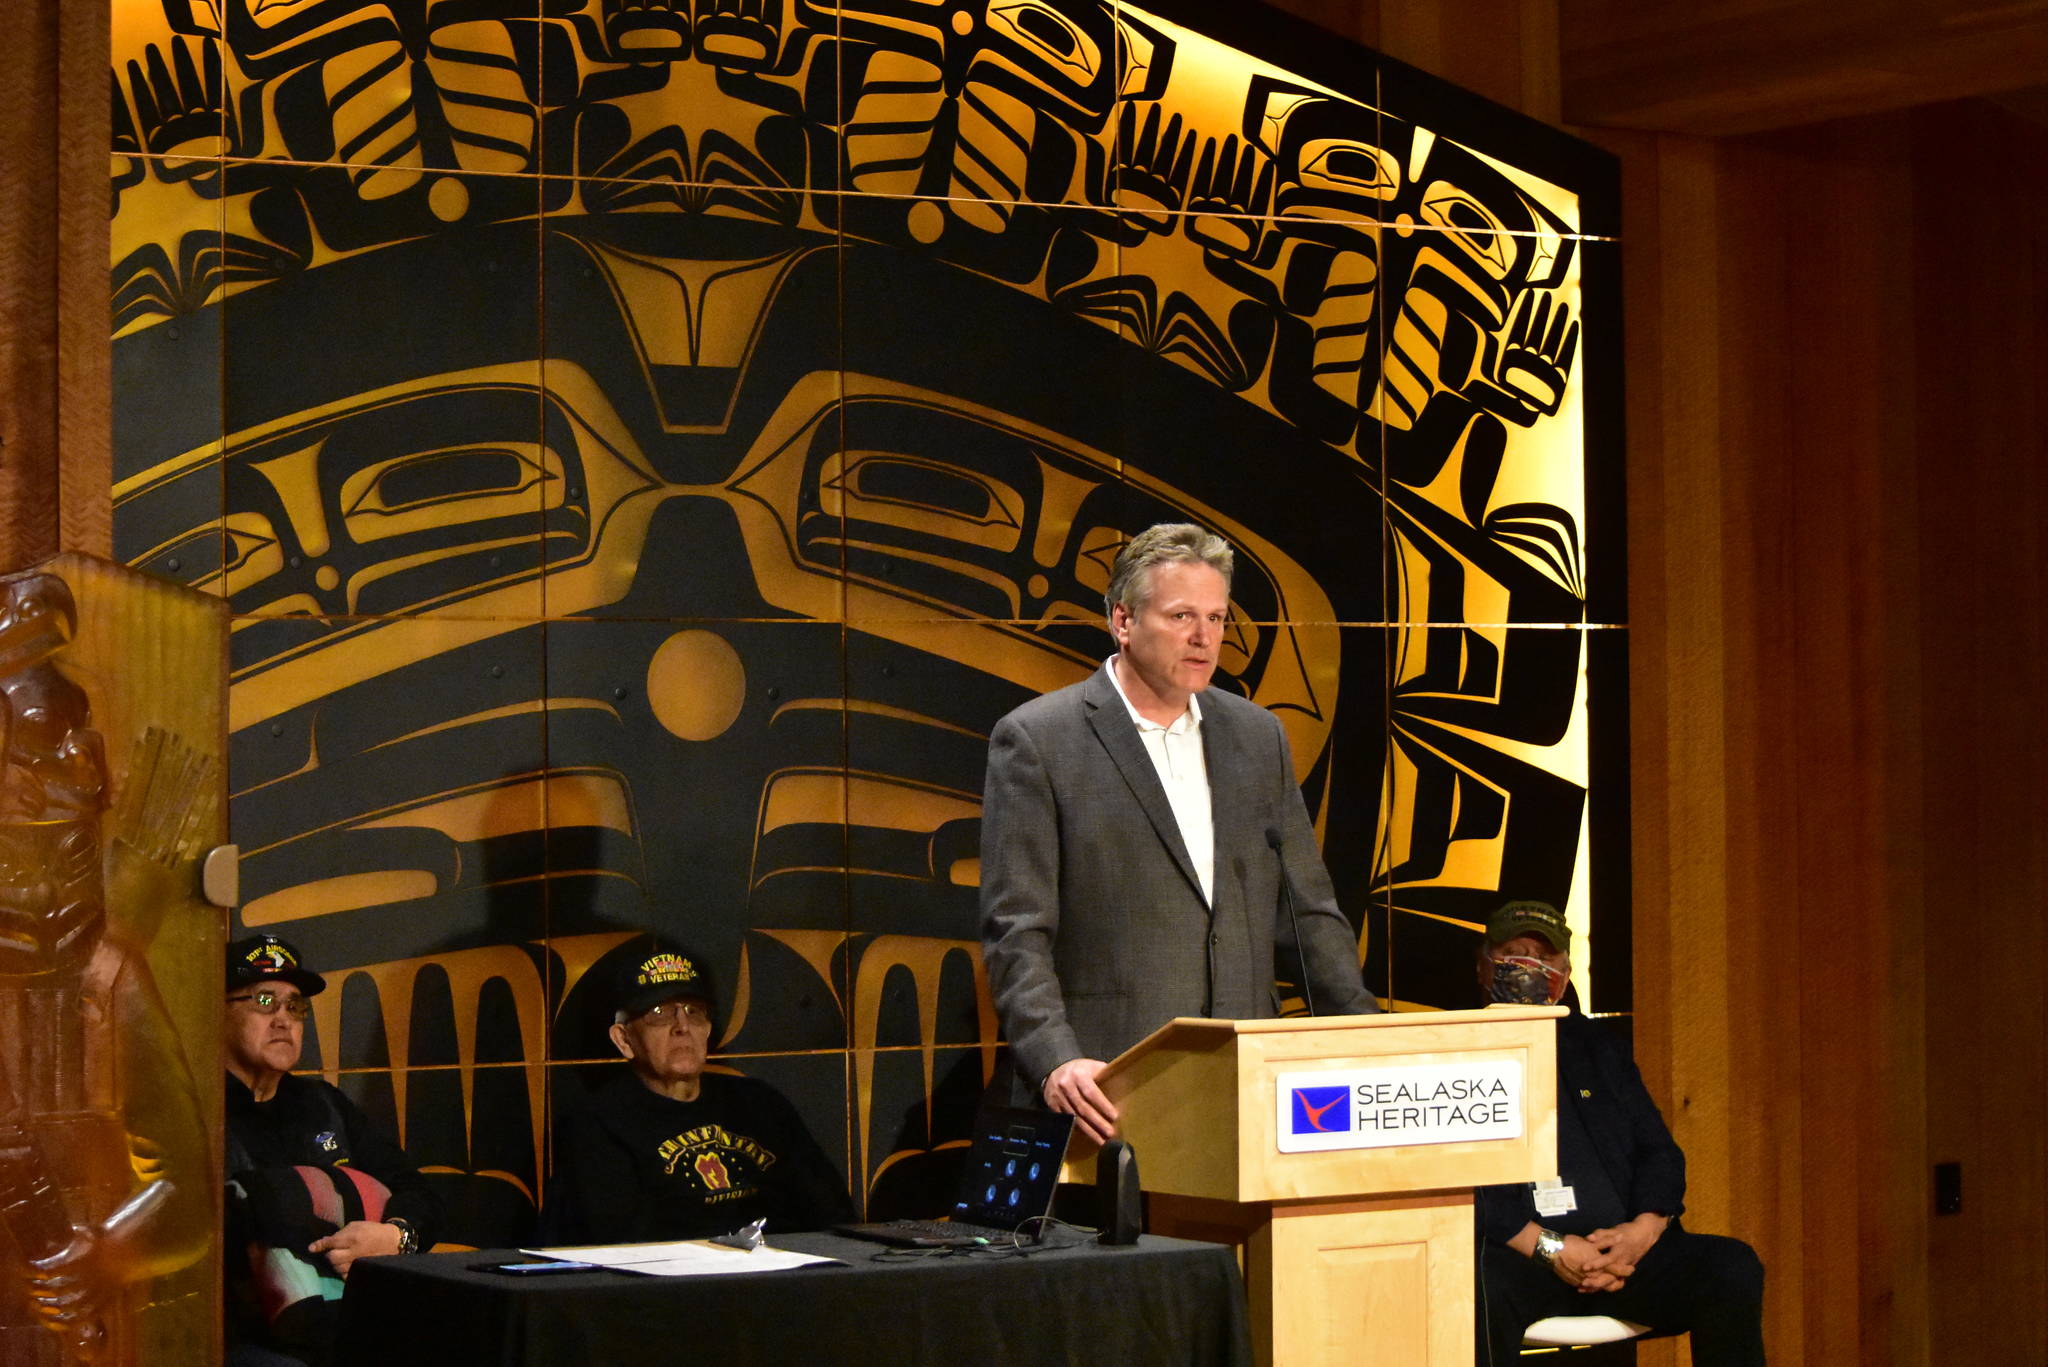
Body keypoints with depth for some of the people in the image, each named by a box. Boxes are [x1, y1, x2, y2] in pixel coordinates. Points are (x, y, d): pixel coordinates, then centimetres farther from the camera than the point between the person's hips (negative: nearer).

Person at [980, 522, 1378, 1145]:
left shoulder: (1257, 736, 15)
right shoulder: (1036, 739, -1)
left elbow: (1309, 912, 17)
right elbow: (1017, 931, -7)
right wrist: (1056, 1062, -21)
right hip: (1111, 1090, -4)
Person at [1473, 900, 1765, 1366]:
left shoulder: (1598, 1048, 24)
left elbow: (1659, 1152, 18)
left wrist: (1644, 1228, -5)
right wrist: (1548, 1247, -14)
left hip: (1622, 1245, 4)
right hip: (1517, 1253, -4)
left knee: (1734, 1268, -22)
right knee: (1479, 1285, -40)